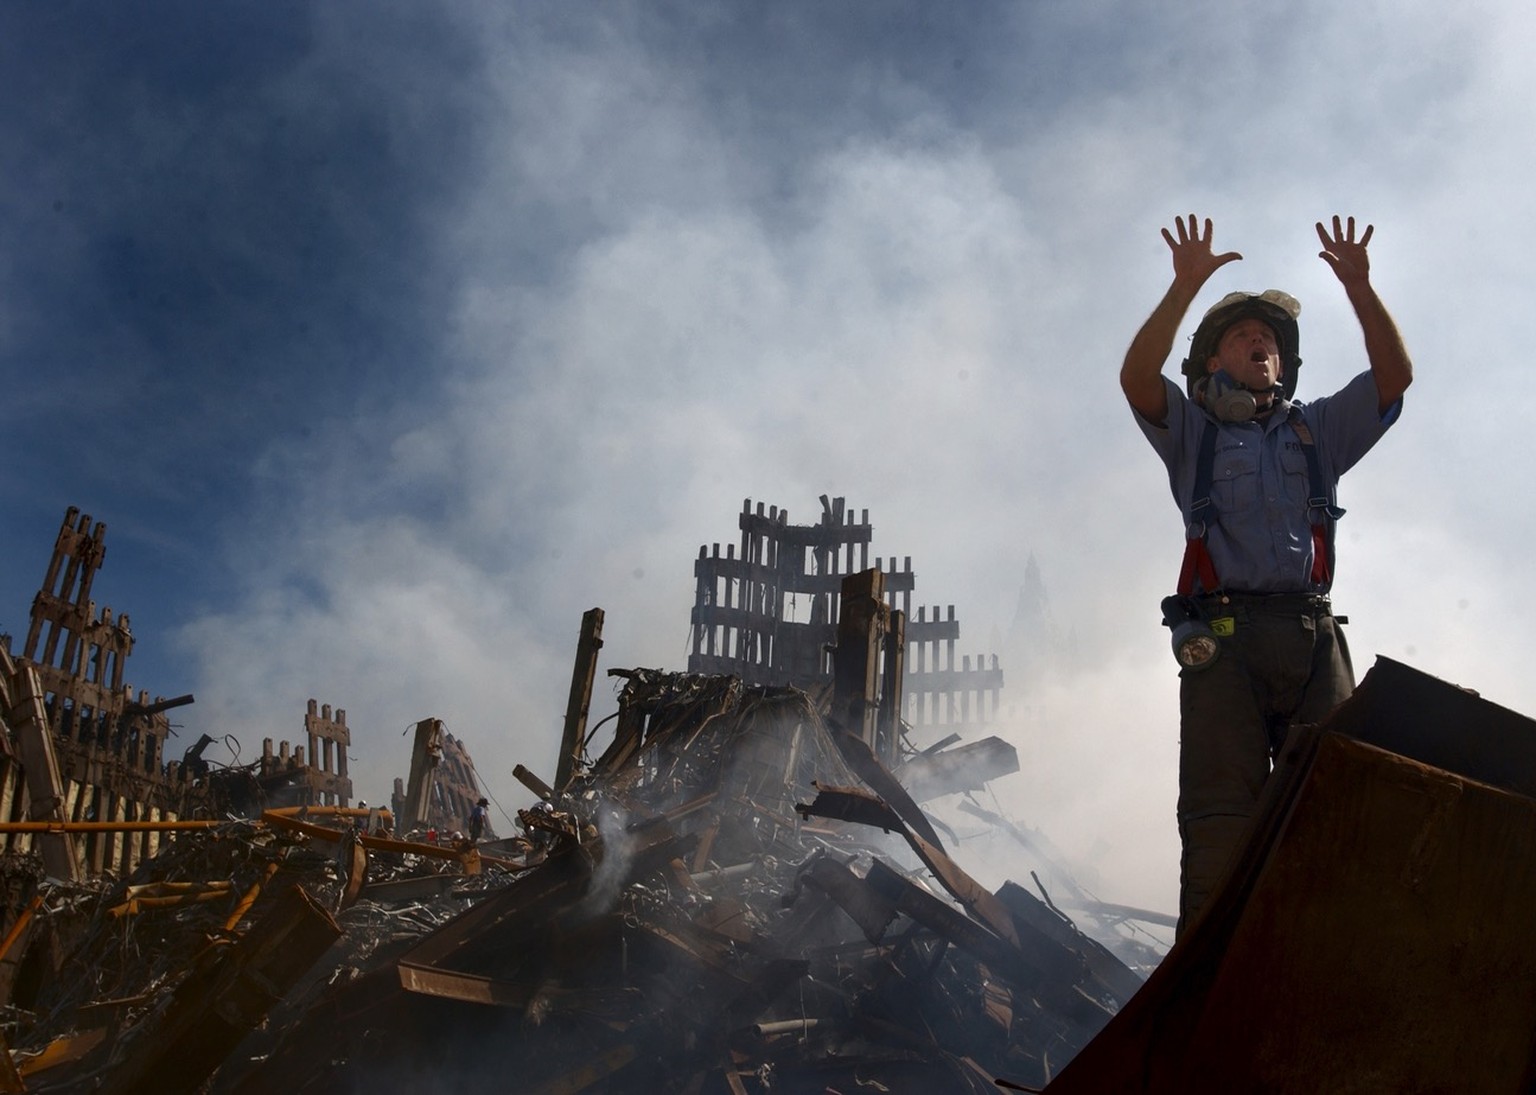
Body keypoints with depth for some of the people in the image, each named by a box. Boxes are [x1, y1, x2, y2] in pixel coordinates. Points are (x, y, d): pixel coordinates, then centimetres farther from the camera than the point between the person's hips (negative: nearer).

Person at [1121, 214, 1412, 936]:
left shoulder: (1317, 431, 28)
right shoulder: (1192, 430, 21)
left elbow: (1395, 375, 16)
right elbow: (1136, 377, 2)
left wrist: (1358, 285, 6)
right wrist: (1186, 287, -6)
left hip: (1314, 636, 3)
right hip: (1224, 634, -3)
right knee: (1221, 821, -10)